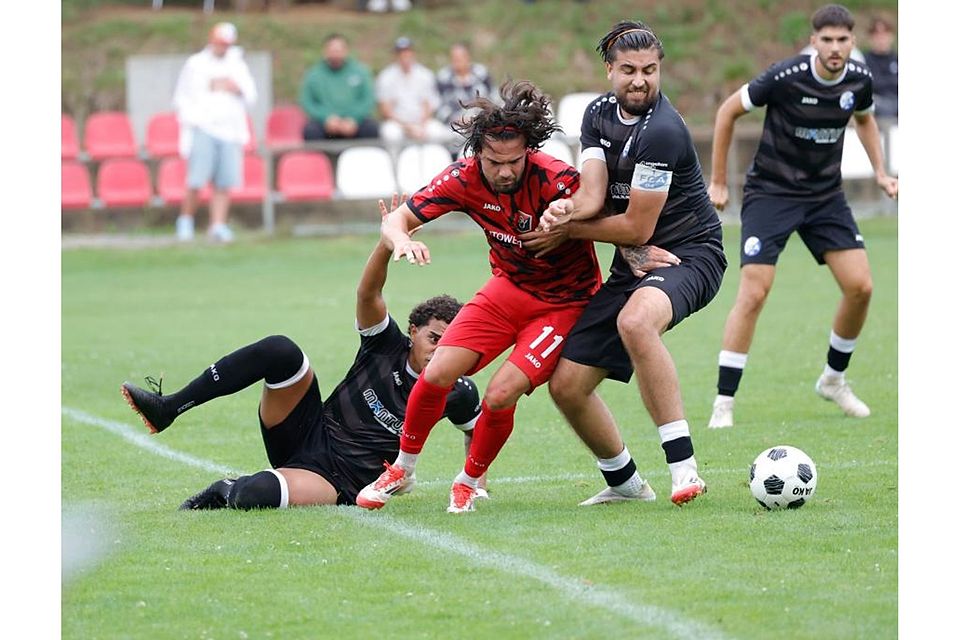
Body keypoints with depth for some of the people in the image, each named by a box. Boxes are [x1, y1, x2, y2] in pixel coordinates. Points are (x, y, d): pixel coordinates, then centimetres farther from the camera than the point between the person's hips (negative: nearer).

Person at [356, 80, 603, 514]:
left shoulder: (555, 181, -29)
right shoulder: (465, 178, -16)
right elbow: (394, 220, -12)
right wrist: (402, 240, -35)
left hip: (563, 302, -4)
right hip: (508, 287, 4)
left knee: (501, 395, -18)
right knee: (437, 373, -10)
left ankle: (469, 482, 10)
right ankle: (402, 470, 15)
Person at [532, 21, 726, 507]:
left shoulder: (662, 132, -20)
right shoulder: (599, 114, 6)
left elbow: (637, 228, -17)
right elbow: (593, 197, -3)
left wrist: (566, 229, -6)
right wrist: (567, 207, -27)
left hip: (689, 254, -8)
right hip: (632, 266, 8)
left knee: (635, 321, -41)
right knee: (567, 385, 3)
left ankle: (683, 466, -37)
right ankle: (624, 483, 28)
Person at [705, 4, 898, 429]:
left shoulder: (859, 81, -5)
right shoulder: (784, 78, -20)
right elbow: (728, 112, -6)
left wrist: (880, 173, 10)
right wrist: (718, 182, -3)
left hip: (826, 194, 5)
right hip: (771, 192, -5)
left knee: (860, 286, -5)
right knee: (753, 294, -14)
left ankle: (833, 379, 18)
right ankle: (723, 403, -9)